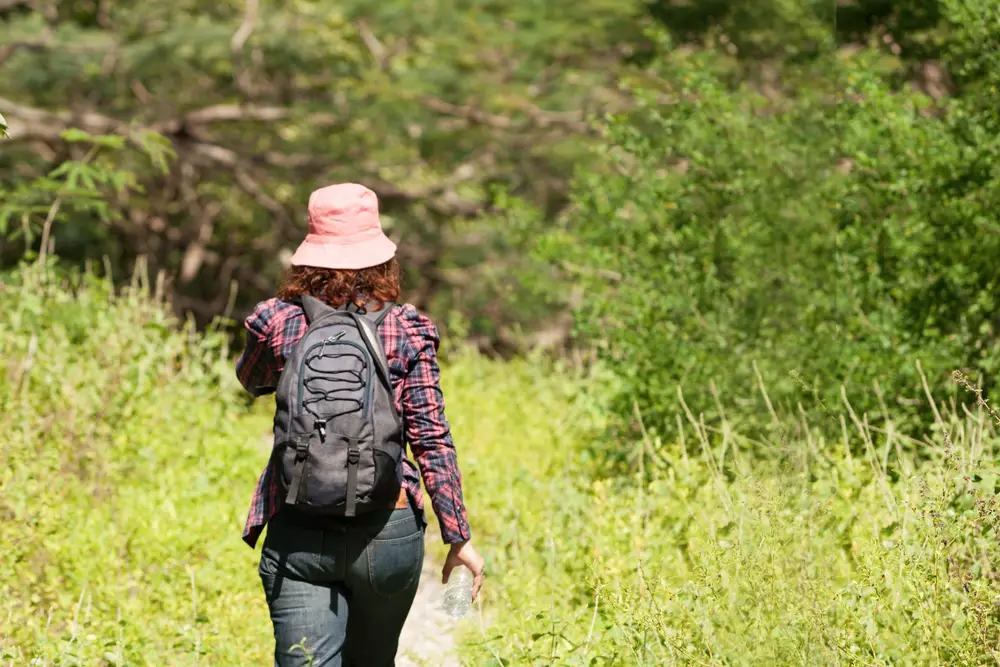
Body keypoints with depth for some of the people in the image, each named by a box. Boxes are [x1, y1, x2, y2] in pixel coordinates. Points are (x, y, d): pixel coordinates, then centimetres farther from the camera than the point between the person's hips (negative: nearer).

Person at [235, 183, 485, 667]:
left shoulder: (280, 324, -2)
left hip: (298, 533, -1)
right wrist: (459, 537, 2)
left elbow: (250, 381, 21)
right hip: (388, 530, 1)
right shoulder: (407, 332, -3)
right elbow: (432, 441, -4)